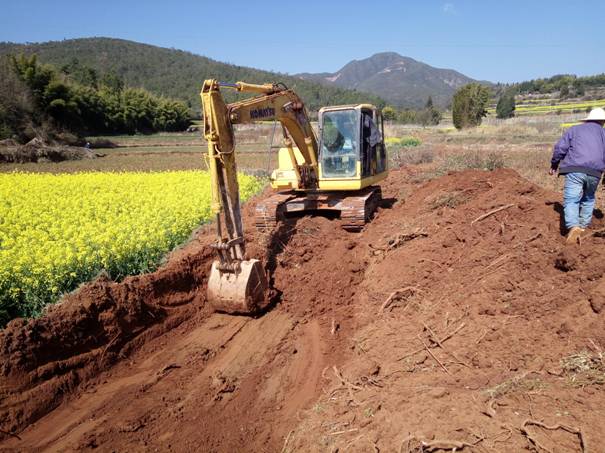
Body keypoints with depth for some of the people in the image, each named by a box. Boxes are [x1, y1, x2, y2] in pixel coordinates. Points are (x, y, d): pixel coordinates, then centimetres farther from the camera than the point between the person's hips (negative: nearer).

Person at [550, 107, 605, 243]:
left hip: (575, 169, -2)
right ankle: (583, 226, 24)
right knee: (588, 199, 23)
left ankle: (573, 227, -31)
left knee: (571, 200, -9)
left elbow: (560, 148, 7)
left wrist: (554, 165, 18)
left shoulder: (574, 129, 17)